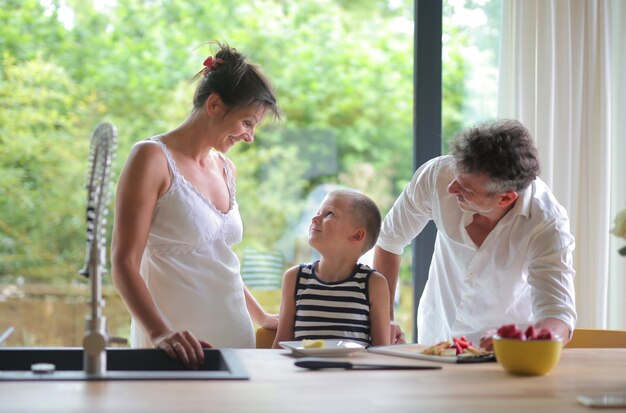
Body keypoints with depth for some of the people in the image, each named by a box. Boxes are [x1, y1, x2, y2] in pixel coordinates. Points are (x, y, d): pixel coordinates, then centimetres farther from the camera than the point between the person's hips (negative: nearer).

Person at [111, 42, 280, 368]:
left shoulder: (225, 169, 14)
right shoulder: (152, 158, -8)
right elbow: (124, 262, -15)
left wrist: (262, 318, 29)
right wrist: (159, 333, -28)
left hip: (234, 337, 7)